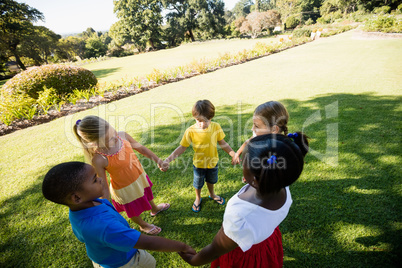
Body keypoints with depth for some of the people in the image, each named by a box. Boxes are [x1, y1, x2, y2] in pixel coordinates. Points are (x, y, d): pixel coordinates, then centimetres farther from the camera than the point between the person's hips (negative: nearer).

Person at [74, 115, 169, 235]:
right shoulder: (99, 160, -34)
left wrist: (158, 160, 1)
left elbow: (141, 148, -5)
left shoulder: (123, 136, -23)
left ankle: (154, 209, 69)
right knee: (134, 210, 23)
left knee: (147, 194, 34)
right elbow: (103, 187, -23)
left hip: (140, 176, 5)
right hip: (125, 188, -5)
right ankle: (143, 225, 58)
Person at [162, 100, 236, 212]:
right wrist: (168, 160, -28)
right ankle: (198, 198, 54)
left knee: (211, 180, 28)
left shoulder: (216, 127, -20)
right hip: (198, 164, -2)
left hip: (213, 162, 2)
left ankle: (212, 194, 60)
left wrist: (233, 154, -13)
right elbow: (182, 147, -19)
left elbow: (222, 143, -6)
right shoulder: (190, 131, -25)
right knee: (198, 184, 22)